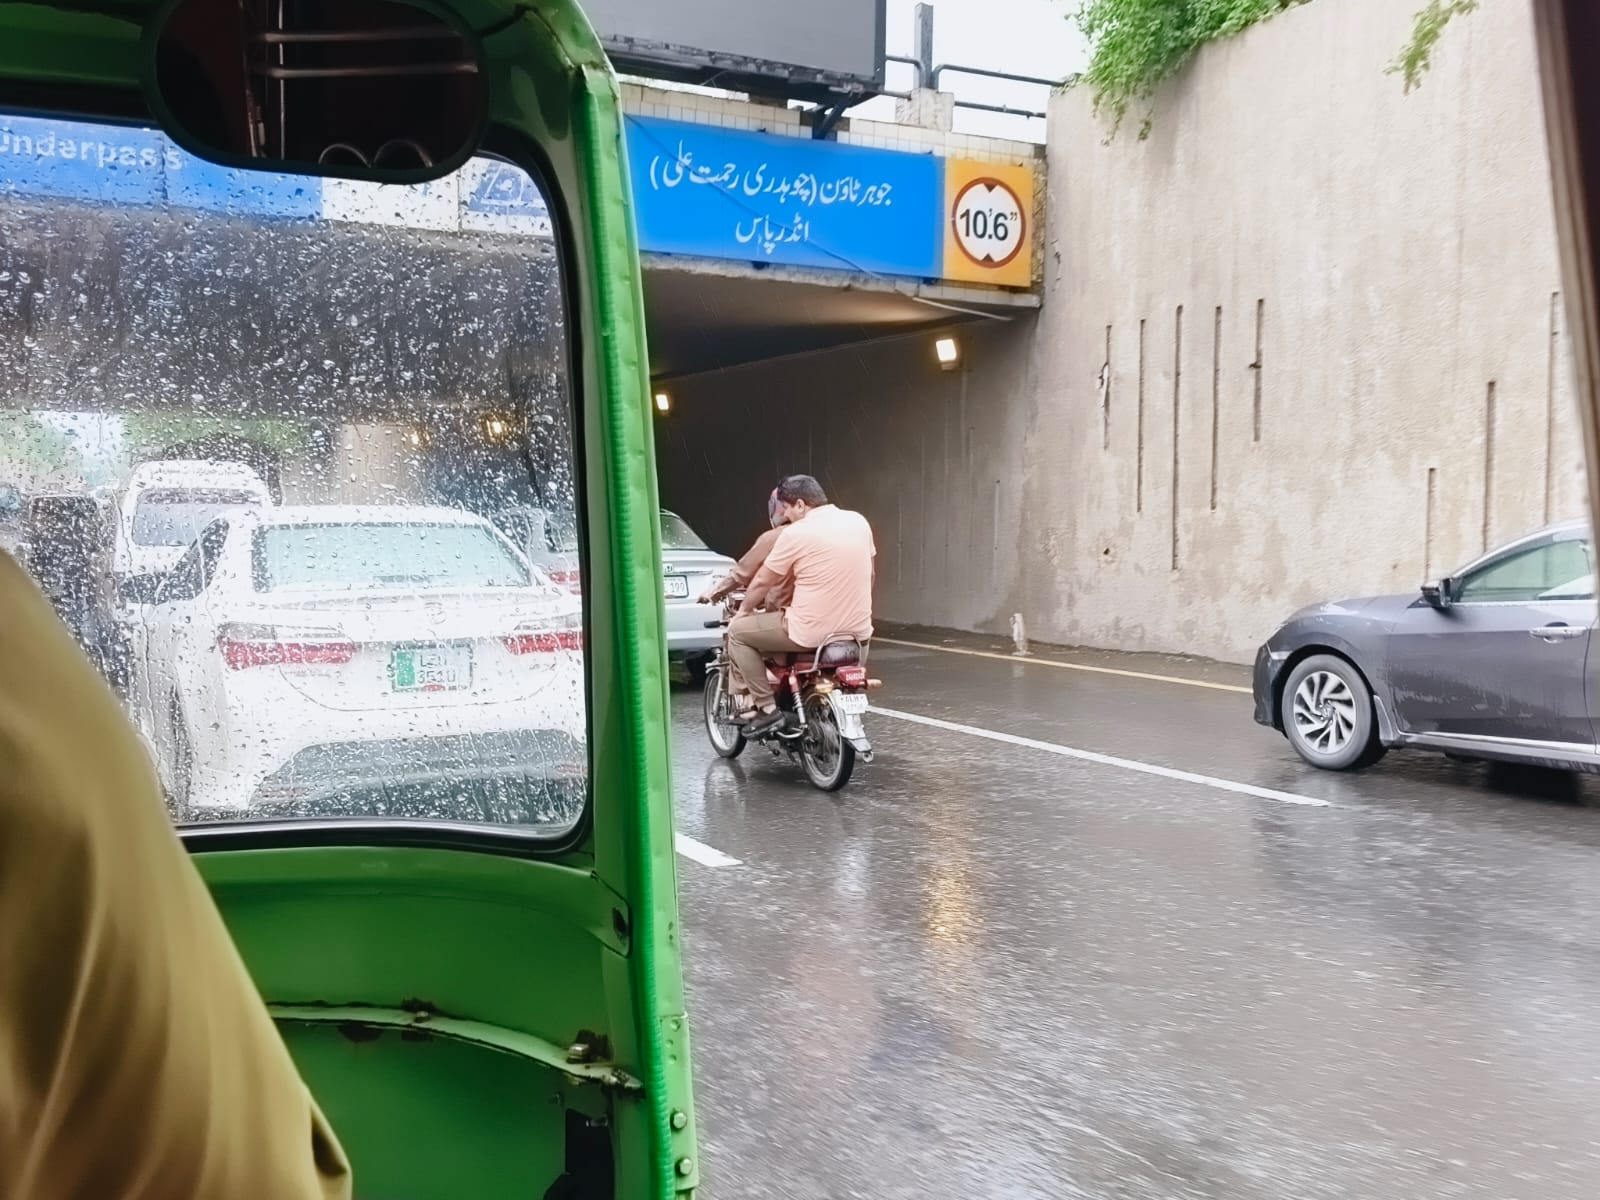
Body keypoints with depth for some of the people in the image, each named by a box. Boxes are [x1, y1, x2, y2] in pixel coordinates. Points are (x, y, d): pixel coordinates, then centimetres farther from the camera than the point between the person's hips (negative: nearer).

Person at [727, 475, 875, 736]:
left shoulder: (796, 533, -11)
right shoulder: (858, 521, 6)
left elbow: (762, 582, -2)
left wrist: (744, 610, 16)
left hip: (811, 632, -7)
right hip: (858, 629, 7)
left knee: (737, 631, 10)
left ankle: (766, 707, 5)